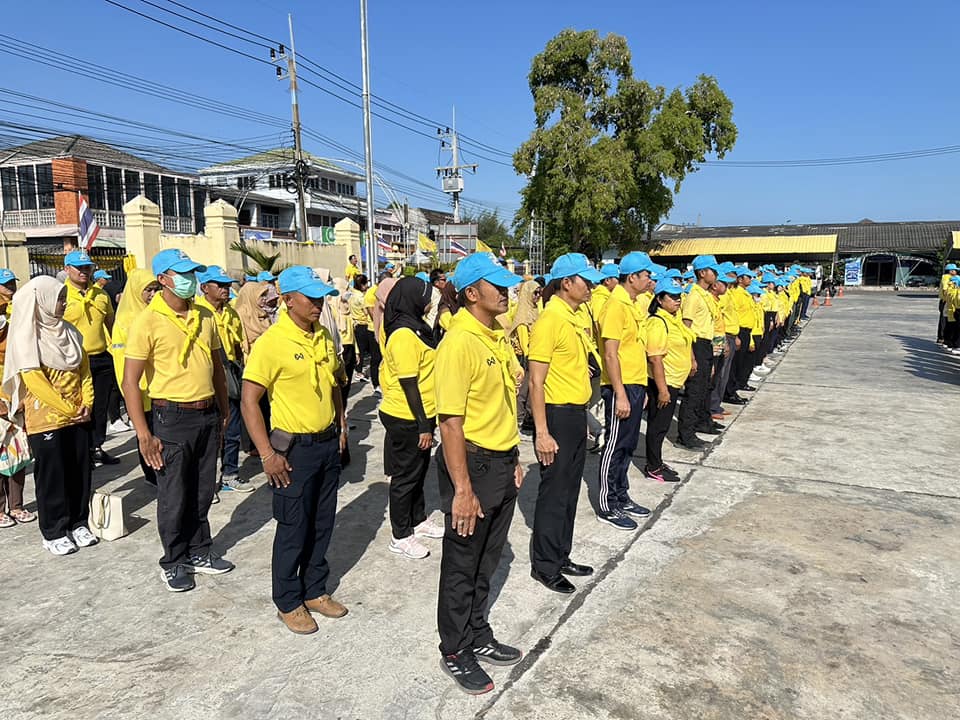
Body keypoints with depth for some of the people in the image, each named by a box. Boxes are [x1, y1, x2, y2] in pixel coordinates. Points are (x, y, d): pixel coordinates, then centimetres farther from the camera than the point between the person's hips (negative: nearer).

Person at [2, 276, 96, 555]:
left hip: (78, 416, 5)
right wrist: (67, 409, -14)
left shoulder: (69, 331, 7)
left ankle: (79, 523, 25)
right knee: (52, 477, 5)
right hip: (45, 419, -5)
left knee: (80, 472, 10)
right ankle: (54, 532, 17)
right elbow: (34, 381, -15)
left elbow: (84, 370, 9)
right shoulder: (26, 336, -10)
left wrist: (86, 403, -3)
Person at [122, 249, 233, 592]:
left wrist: (224, 409, 15)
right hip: (172, 418, -5)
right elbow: (130, 381, -13)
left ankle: (199, 552, 31)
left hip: (208, 414, 5)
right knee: (174, 496, 6)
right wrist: (143, 433, -17)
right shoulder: (148, 321, -12)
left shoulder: (205, 317, 6)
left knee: (203, 491, 15)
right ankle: (173, 562, 24)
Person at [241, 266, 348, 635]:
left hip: (328, 443, 7)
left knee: (322, 524, 16)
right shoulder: (271, 342, -17)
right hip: (295, 448, -6)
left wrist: (341, 427, 13)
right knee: (293, 530, 6)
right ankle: (288, 602, 25)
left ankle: (314, 591, 33)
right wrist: (268, 455, -18)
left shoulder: (324, 336, 4)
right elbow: (249, 401, -17)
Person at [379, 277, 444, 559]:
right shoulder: (404, 334, -22)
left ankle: (418, 520, 38)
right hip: (407, 419, -9)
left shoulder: (414, 328, 9)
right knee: (406, 476, 4)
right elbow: (408, 384, -23)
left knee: (418, 471, 21)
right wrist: (423, 425, -20)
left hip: (418, 416, 10)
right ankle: (400, 537, 18)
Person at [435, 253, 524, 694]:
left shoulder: (496, 338, 7)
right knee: (462, 565, 10)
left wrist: (513, 458, 17)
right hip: (473, 462, -8)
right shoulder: (459, 342, -20)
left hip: (503, 463, 8)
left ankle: (478, 637, 41)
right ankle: (454, 652, 29)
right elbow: (450, 421, -22)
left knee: (487, 560, 22)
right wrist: (462, 489, -22)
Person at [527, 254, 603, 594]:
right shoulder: (550, 320, -17)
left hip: (577, 415, 9)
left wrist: (582, 417, 19)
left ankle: (561, 557, 31)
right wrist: (542, 433, -22)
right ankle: (544, 566, 17)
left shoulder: (573, 318, 11)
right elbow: (535, 381, -20)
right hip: (557, 416, -9)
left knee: (570, 491, 17)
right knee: (554, 493, 2)